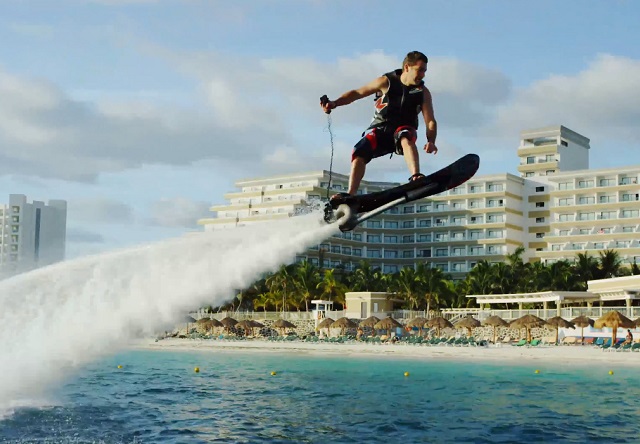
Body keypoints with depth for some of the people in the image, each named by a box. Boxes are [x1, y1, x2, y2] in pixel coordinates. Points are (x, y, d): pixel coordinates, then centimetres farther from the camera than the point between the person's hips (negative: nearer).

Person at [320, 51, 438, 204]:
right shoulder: (386, 82, -6)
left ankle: (416, 178, -52)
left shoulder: (423, 92, -3)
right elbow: (357, 93, -1)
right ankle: (350, 194, -19)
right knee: (359, 153, -23)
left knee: (406, 138, -37)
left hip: (404, 129, -1)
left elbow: (430, 121, -6)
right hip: (380, 128, 1)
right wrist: (334, 103, -15)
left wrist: (431, 141, -26)